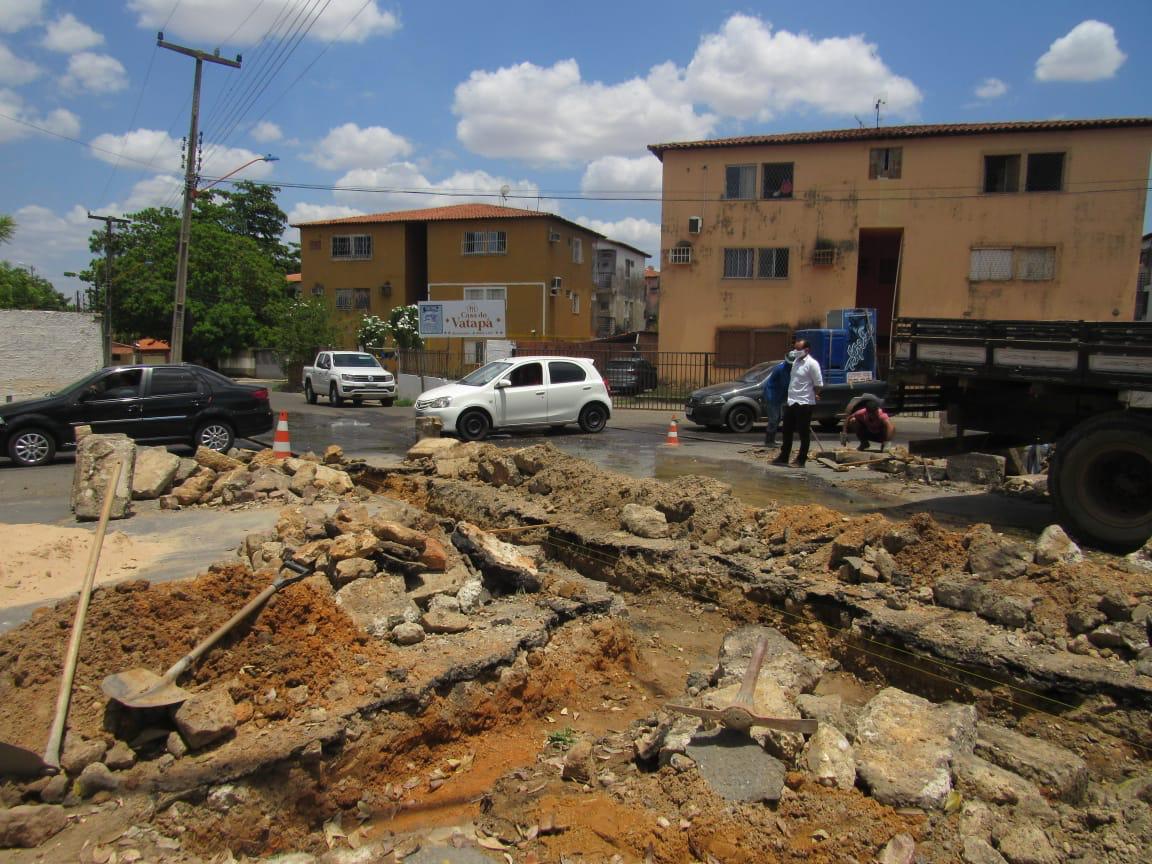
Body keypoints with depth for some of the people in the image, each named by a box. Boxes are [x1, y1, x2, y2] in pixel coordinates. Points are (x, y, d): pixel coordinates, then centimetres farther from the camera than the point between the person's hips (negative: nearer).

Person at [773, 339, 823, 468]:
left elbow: (819, 384, -12)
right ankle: (783, 457, 22)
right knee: (787, 431, 13)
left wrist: (813, 395, 1)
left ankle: (801, 460, 8)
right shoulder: (796, 362, 14)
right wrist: (791, 396, 13)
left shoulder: (812, 363, -12)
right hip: (791, 402, 8)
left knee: (804, 433, 1)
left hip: (804, 403, -8)